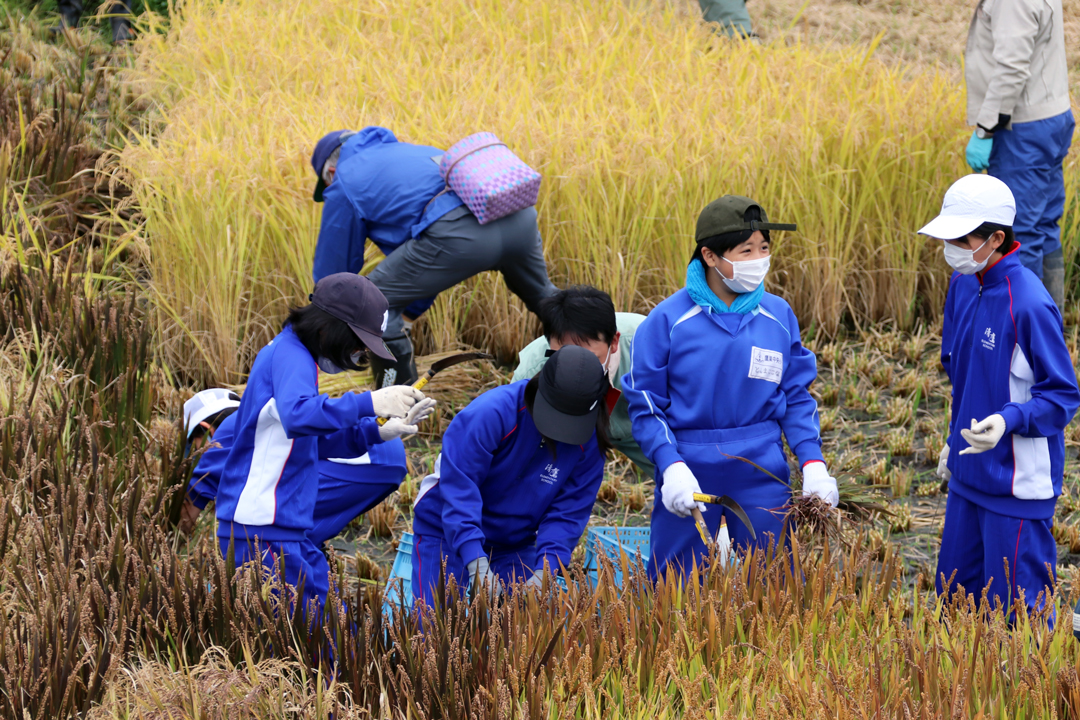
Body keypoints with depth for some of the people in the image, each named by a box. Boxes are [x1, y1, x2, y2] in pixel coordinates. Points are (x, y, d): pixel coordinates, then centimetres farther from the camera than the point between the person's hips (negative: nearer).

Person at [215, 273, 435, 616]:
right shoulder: (290, 356, -12)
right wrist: (368, 403, -36)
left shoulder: (289, 354, 19)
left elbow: (314, 442, 26)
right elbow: (297, 415, -33)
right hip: (264, 534, -10)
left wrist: (377, 432, 14)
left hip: (289, 530, 10)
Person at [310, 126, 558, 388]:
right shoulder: (406, 151, 40)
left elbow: (332, 267, 25)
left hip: (459, 233, -8)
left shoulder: (345, 182, 18)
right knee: (541, 295, 35)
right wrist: (411, 310, 55)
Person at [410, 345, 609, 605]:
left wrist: (544, 572, -30)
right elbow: (458, 488, -31)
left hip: (514, 543, 4)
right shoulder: (490, 413, -29)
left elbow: (568, 513, -13)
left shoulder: (588, 444, -14)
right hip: (447, 532, -4)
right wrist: (476, 563, -39)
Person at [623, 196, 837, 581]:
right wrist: (671, 467, -17)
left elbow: (796, 399, 9)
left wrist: (813, 463, -4)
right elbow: (645, 404, -4)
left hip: (761, 473, 2)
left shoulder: (779, 316, 2)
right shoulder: (668, 319, -7)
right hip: (689, 472, -2)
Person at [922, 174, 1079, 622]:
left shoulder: (1028, 305, -22)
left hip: (1018, 482, -8)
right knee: (955, 593, 17)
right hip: (968, 475, 8)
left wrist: (1007, 421, -32)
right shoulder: (963, 285, 2)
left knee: (1015, 608, 1)